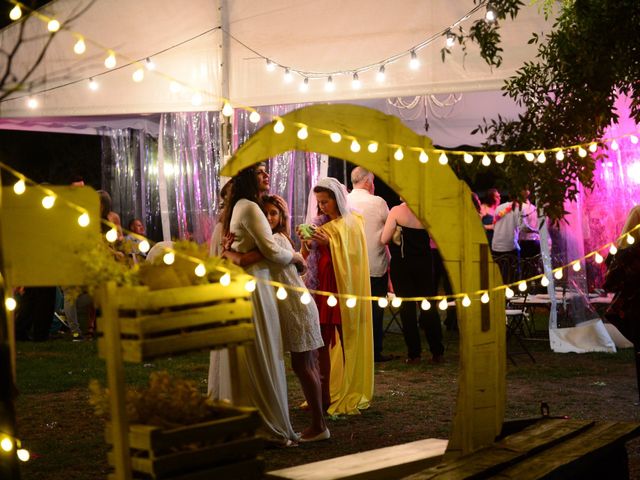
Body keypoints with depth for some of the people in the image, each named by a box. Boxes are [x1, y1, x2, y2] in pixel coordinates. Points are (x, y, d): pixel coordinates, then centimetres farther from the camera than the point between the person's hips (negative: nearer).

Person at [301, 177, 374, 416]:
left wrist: (329, 243, -19)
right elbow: (311, 259, 13)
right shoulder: (320, 224, 14)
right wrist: (306, 243, -6)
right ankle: (324, 395, 7)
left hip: (343, 288, -5)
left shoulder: (351, 223, -2)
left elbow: (351, 256, -10)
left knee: (347, 342, -3)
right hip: (321, 286, 6)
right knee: (320, 343, 3)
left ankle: (350, 396, 0)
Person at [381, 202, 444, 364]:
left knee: (407, 309, 5)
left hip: (402, 265, -3)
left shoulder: (397, 211, -14)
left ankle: (414, 353, 5)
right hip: (424, 264, 3)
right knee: (429, 308, 11)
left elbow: (384, 239, -14)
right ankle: (437, 352, 11)